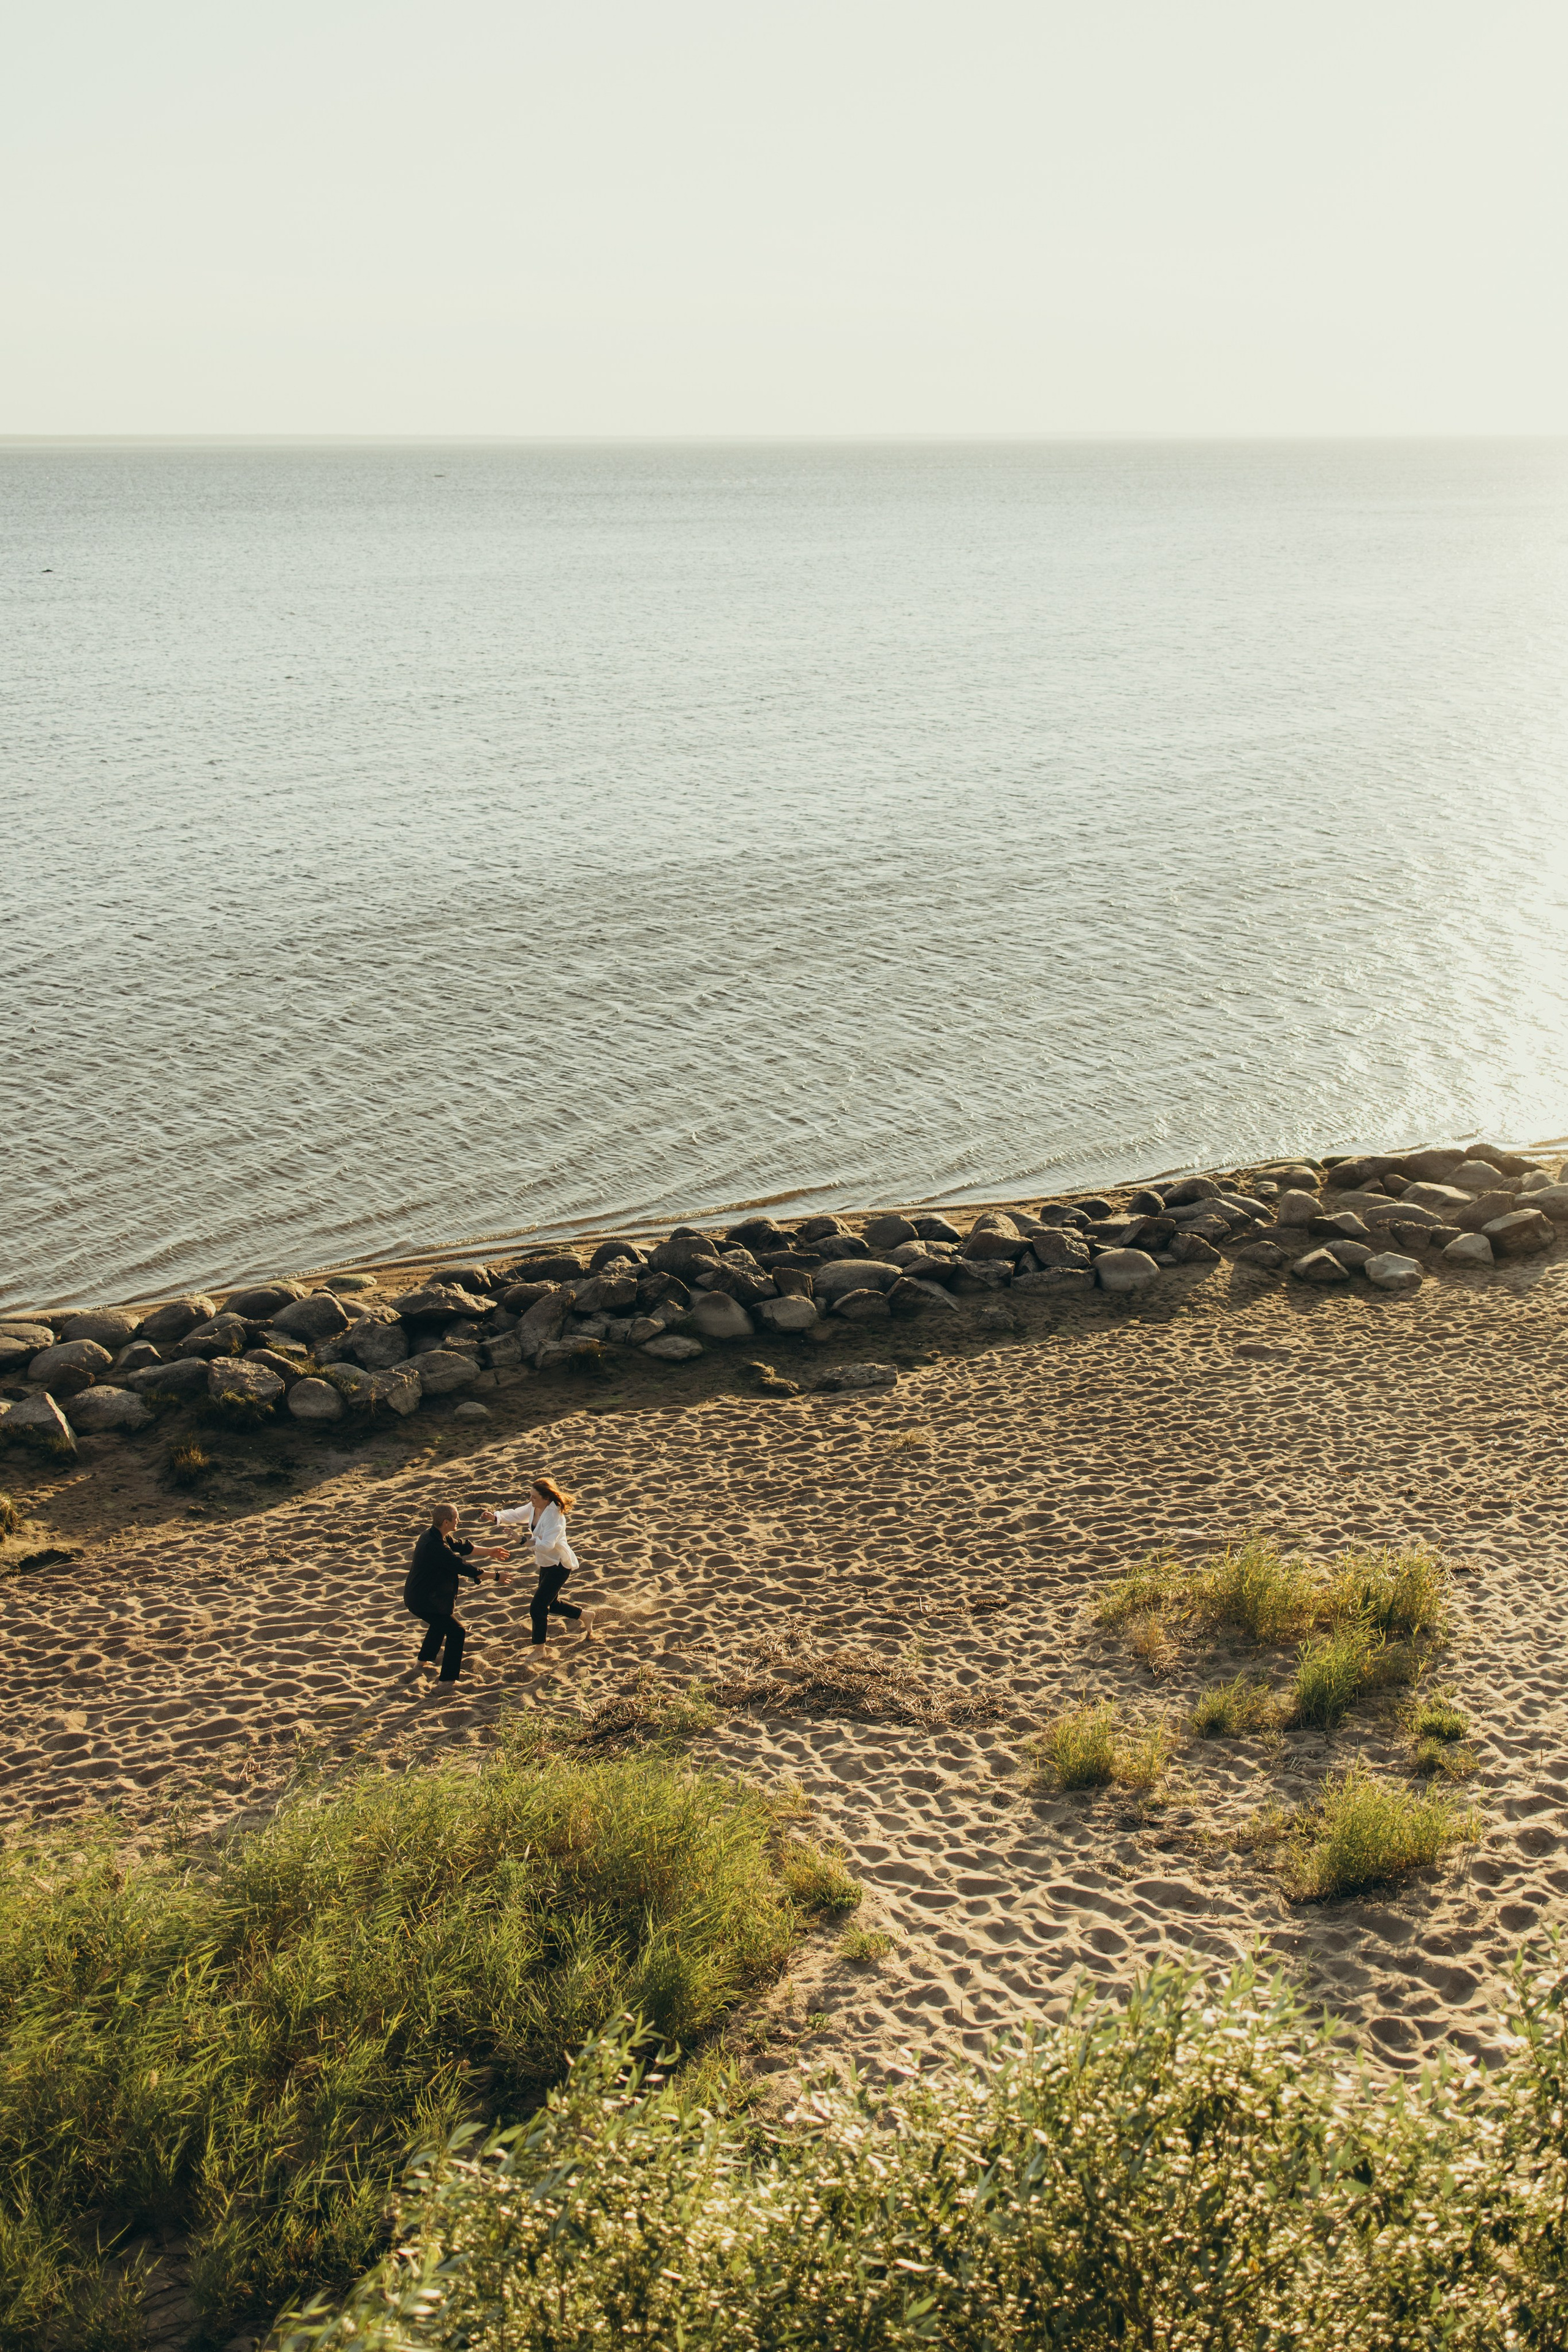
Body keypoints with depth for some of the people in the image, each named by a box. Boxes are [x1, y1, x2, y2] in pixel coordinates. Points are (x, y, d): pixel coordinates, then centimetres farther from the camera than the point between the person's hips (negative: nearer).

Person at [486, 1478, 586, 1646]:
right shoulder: (534, 1508, -3)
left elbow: (546, 1545, -38)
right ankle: (584, 1615, 44)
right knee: (551, 1603, 23)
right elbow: (516, 1515, 12)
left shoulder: (554, 1516, -30)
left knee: (537, 1607, -7)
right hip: (547, 1563, 10)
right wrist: (496, 1517, -4)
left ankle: (539, 1649, 7)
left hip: (559, 1565, -10)